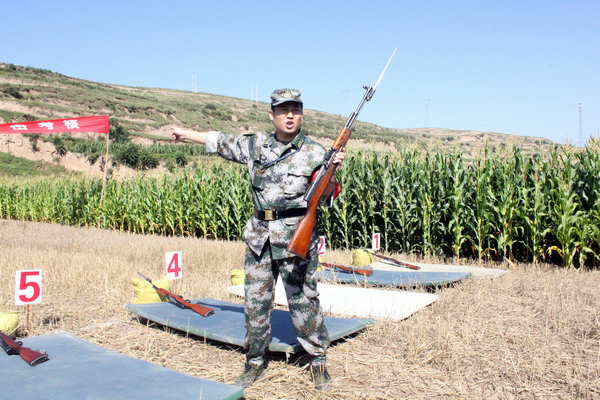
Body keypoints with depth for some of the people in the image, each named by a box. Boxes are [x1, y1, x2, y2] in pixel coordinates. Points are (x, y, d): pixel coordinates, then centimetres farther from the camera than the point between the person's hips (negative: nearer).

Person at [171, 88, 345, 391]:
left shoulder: (314, 152, -3)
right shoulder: (256, 145, 7)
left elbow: (324, 196, -5)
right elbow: (221, 142, 19)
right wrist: (185, 133, 27)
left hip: (296, 236, -4)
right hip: (259, 236, 4)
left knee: (303, 300, 1)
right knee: (256, 300, 10)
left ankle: (318, 360, 19)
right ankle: (255, 361, 26)